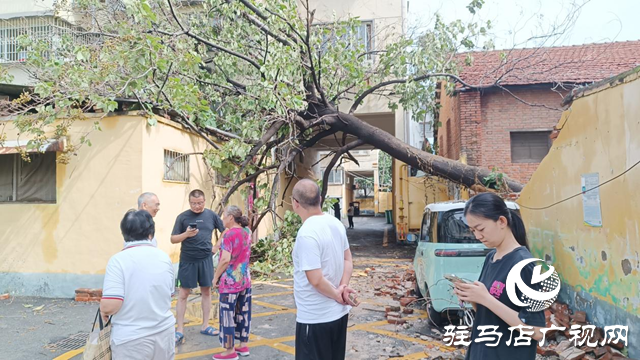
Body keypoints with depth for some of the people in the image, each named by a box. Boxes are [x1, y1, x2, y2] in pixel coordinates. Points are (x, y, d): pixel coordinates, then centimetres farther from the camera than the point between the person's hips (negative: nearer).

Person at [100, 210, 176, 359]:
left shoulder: (118, 260, -15)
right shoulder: (165, 258, 0)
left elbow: (110, 305, -21)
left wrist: (103, 310, 0)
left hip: (131, 339, -4)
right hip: (164, 333, 4)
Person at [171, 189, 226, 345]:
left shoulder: (211, 215, 2)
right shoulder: (183, 217, -4)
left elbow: (225, 231, 12)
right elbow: (173, 239, -3)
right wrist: (186, 234, -21)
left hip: (206, 259, 3)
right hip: (187, 261, -2)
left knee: (206, 291, 10)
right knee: (183, 294, 1)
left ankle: (205, 326, 23)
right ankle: (180, 330, 10)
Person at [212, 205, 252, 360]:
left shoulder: (229, 234, -16)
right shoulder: (246, 233, 6)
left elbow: (225, 260, -21)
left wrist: (215, 277, -11)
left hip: (231, 281, -7)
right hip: (245, 280, 7)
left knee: (228, 315, 4)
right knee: (243, 313, 15)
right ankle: (244, 346, 24)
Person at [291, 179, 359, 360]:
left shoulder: (306, 234, -24)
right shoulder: (336, 223, 2)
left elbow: (316, 280, -25)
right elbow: (347, 260, 9)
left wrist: (337, 295, -10)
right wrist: (343, 287, -5)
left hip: (315, 318, -8)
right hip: (339, 312, 8)